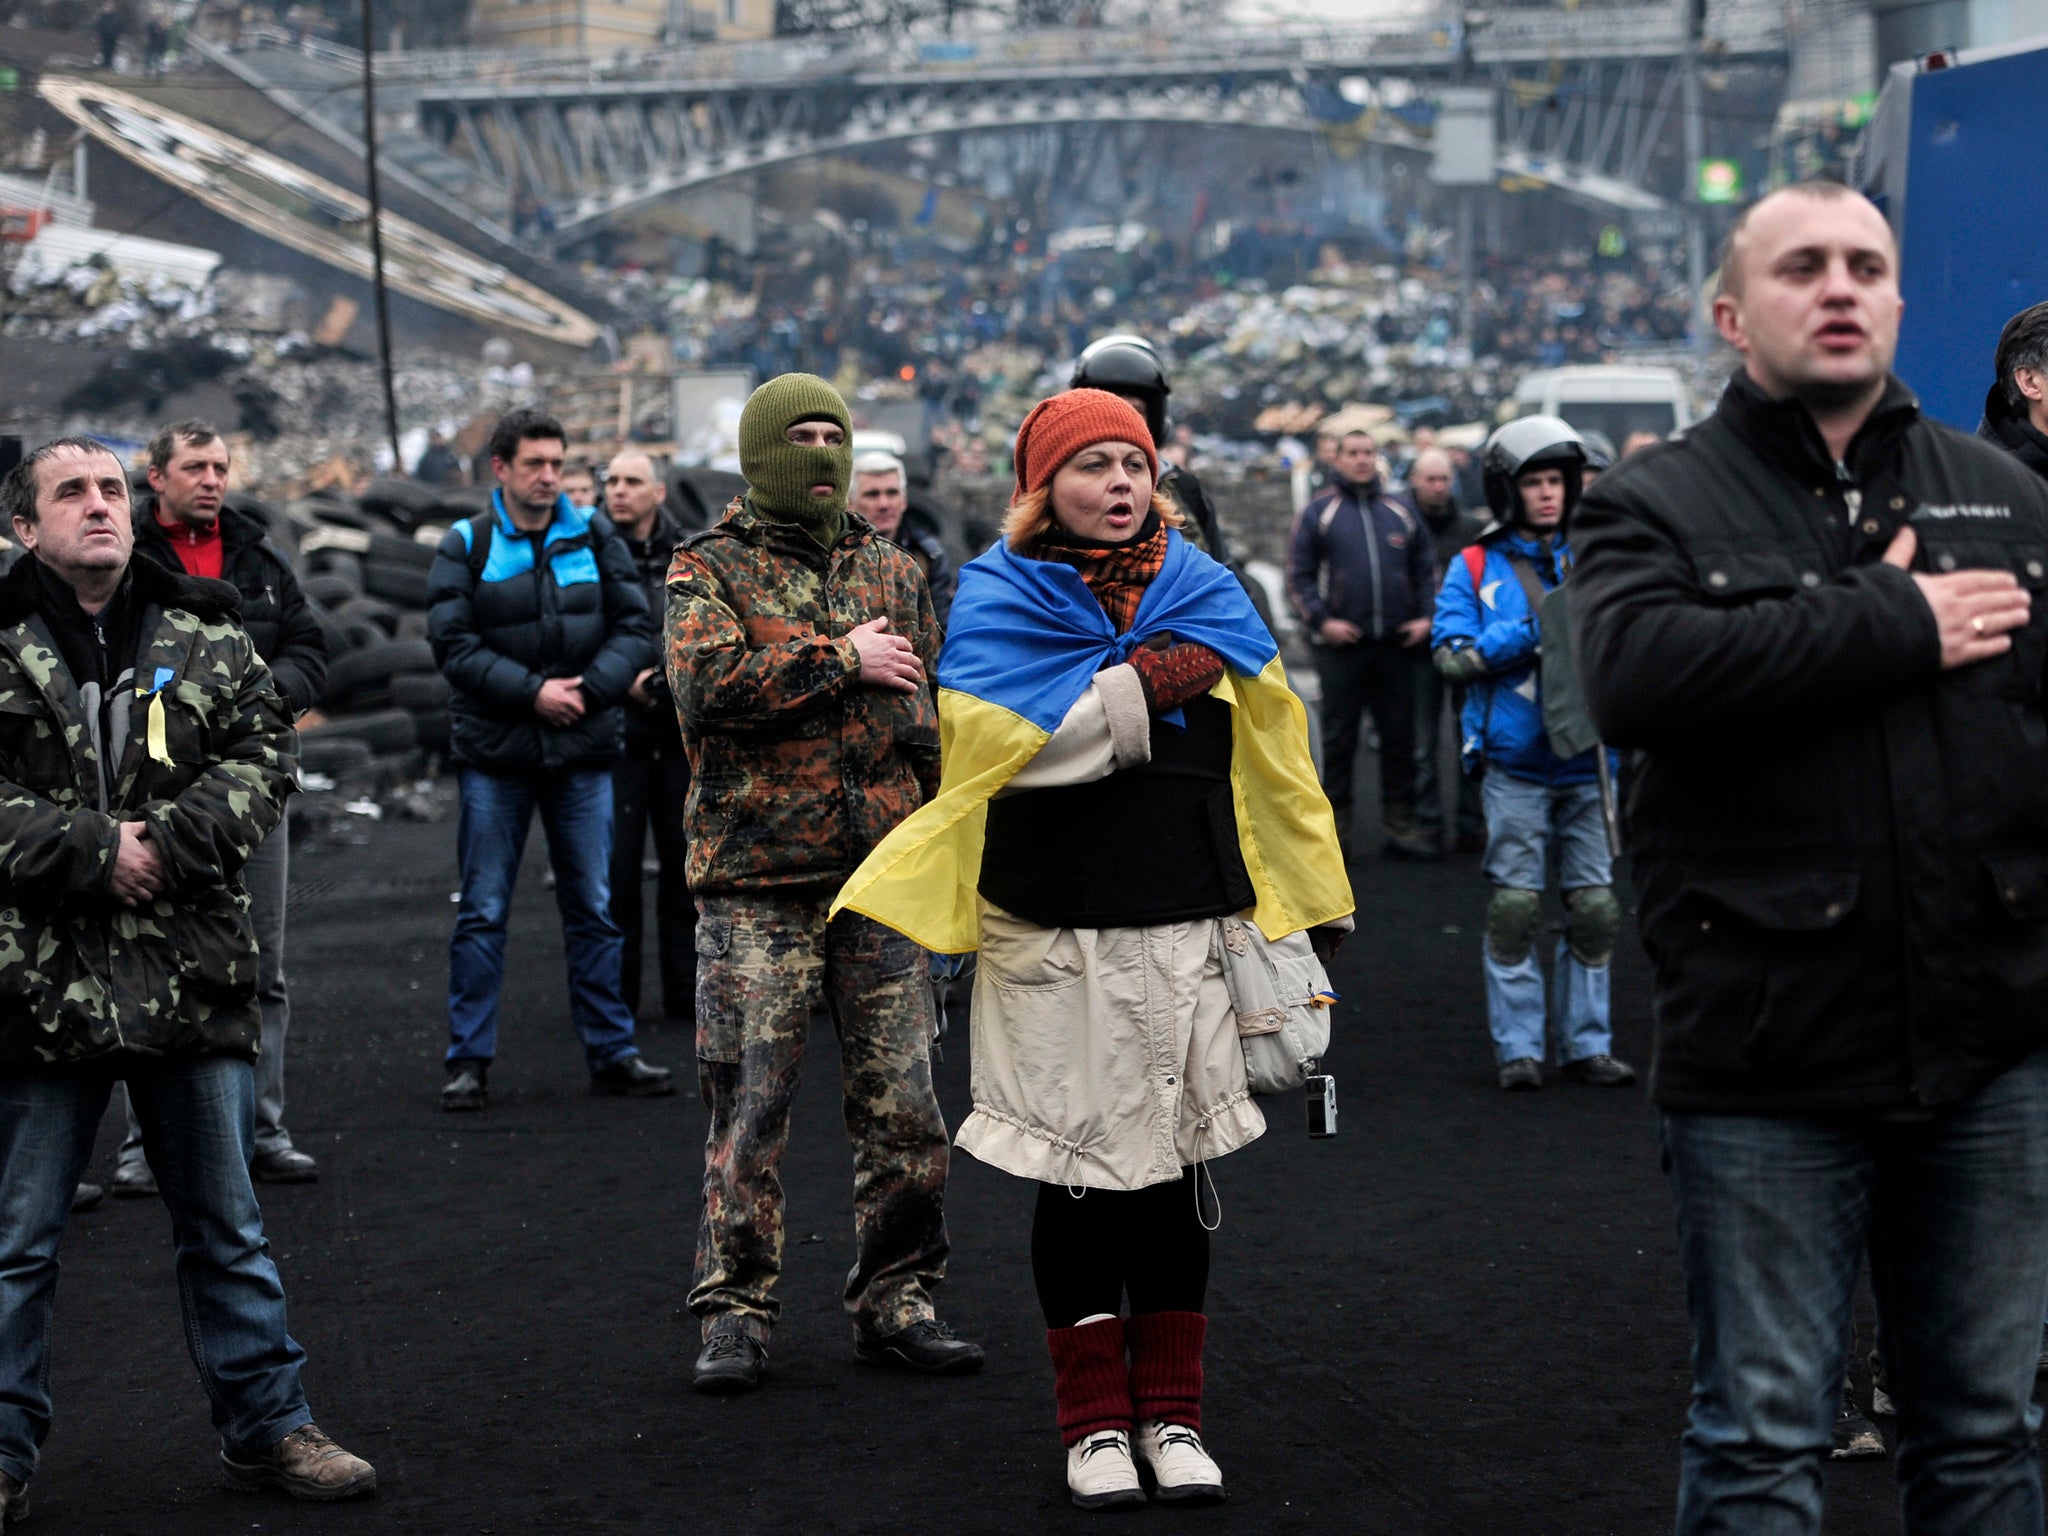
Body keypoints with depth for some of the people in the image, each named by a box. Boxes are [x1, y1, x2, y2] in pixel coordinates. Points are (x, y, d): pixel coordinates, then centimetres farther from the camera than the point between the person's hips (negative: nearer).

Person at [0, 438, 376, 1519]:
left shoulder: (206, 637, 7)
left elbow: (266, 758, 2)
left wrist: (168, 839, -13)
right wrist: (90, 850, -17)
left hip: (191, 975, 3)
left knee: (225, 1224, 13)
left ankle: (265, 1427, 25)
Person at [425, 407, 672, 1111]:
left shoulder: (595, 538, 6)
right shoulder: (466, 547, -1)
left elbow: (636, 629, 3)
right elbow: (453, 644, -9)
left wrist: (589, 687, -13)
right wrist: (532, 692, -18)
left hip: (584, 750, 2)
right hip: (495, 752, -2)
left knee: (593, 907, 8)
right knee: (483, 912, 2)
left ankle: (612, 1052, 15)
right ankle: (469, 1060, 9)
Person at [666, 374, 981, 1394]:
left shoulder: (893, 572, 15)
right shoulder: (707, 570, 2)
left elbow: (934, 709, 21)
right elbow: (705, 680, -17)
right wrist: (841, 659, -13)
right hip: (757, 884, -4)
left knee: (902, 1100, 5)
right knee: (749, 1106, -1)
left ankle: (895, 1300, 16)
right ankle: (735, 1311, 9)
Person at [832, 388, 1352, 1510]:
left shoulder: (1200, 588, 8)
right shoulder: (998, 595, 0)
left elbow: (1267, 749, 10)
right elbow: (1014, 738, -17)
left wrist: (1316, 899, 12)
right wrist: (1150, 682, -13)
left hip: (1183, 930, 3)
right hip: (1051, 934, -2)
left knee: (1175, 1168, 7)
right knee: (1079, 1178, 3)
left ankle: (1171, 1415, 19)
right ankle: (1094, 1421, 15)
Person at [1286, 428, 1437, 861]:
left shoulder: (1401, 513, 13)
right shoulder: (1318, 512, 3)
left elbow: (1426, 569, 17)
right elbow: (1299, 575, 0)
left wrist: (1425, 616, 3)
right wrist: (1321, 621, -11)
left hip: (1396, 644, 3)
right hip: (1342, 644, -3)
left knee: (1400, 737, 5)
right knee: (1339, 738, 1)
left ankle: (1401, 826, 11)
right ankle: (1336, 826, 6)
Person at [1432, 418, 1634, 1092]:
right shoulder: (1475, 568, 5)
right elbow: (1451, 653, -5)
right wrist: (1533, 631, -14)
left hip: (1587, 763, 2)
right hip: (1514, 765, -2)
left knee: (1595, 906, 4)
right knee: (1515, 909, -1)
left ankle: (1588, 1043, 13)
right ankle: (1518, 1048, 6)